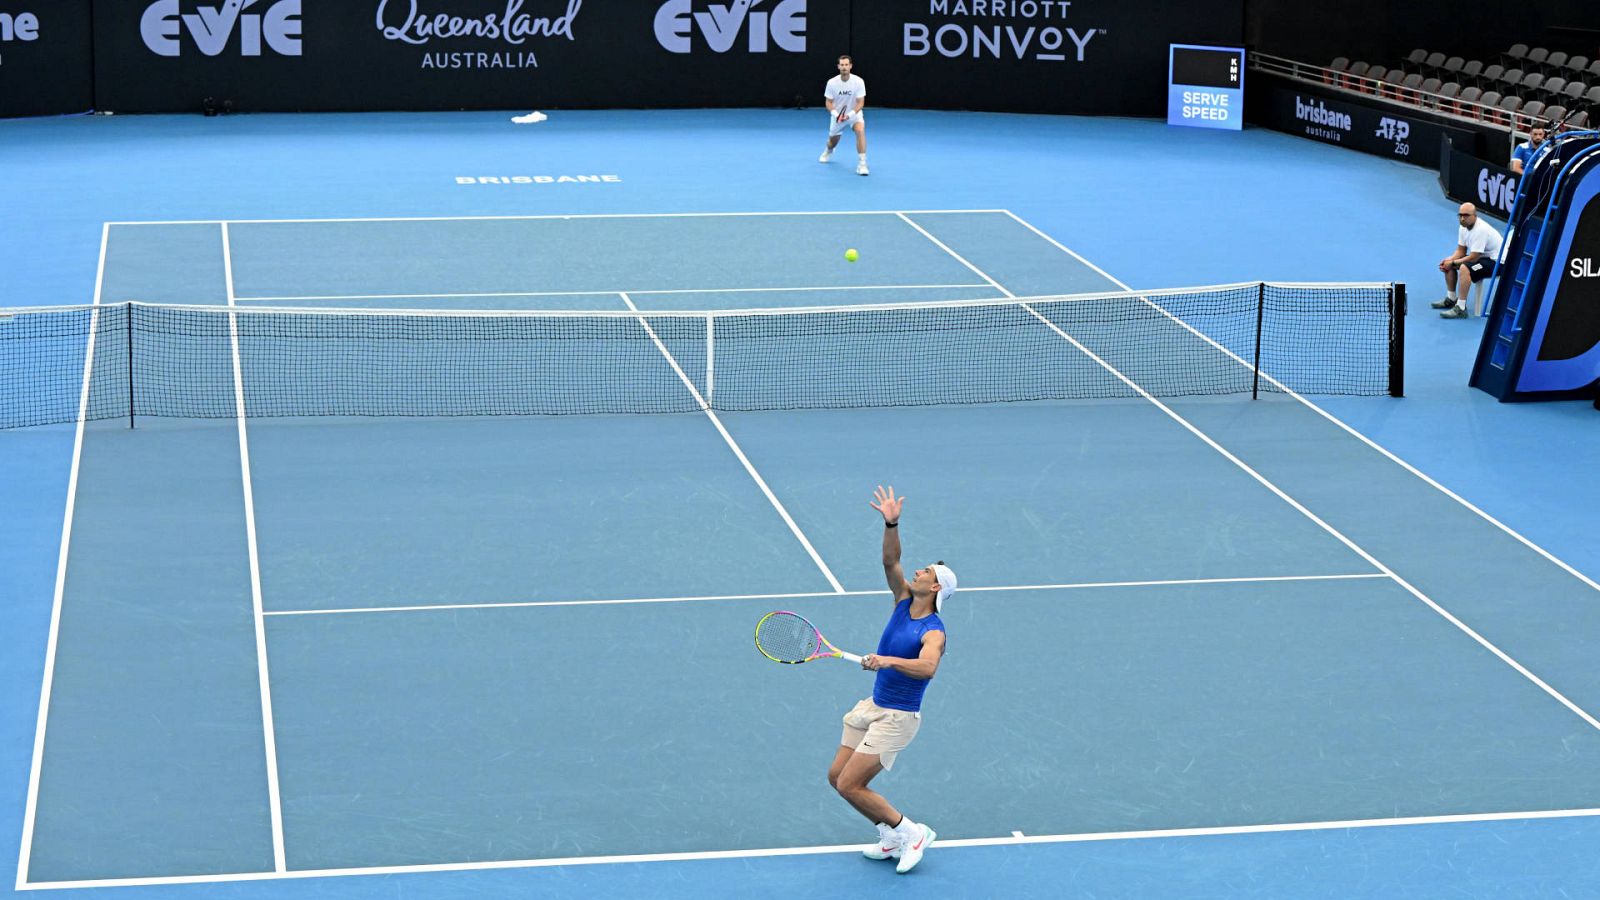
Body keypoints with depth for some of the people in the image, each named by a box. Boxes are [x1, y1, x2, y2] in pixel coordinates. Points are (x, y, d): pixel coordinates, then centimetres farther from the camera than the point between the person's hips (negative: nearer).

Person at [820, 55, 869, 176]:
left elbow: (860, 103, -17)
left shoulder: (858, 81, -20)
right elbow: (828, 102, -9)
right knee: (833, 141, 14)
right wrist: (835, 113, -28)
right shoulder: (832, 82, -15)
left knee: (860, 130, -31)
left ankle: (862, 164, -29)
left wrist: (850, 114, -32)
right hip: (837, 115, 2)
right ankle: (828, 151, 56)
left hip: (854, 113, -2)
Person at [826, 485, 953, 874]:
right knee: (837, 777, 9)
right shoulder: (903, 600, 2)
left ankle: (911, 833, 3)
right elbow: (890, 560, -7)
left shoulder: (933, 632, -20)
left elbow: (927, 668, -40)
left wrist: (888, 660, -52)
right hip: (872, 707, 8)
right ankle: (892, 839, 21)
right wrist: (891, 523, -21)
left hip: (898, 717, -8)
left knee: (850, 785, -12)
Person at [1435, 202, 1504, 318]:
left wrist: (1453, 262, -17)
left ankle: (1461, 308, -30)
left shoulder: (1480, 230, -29)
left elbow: (1473, 258, -28)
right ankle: (1451, 299, 22)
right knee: (1448, 264, 10)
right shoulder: (1464, 227, -1)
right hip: (1481, 257, 10)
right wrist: (1448, 260, -11)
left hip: (1496, 261, -10)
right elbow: (1461, 251, 8)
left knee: (1464, 268, -34)